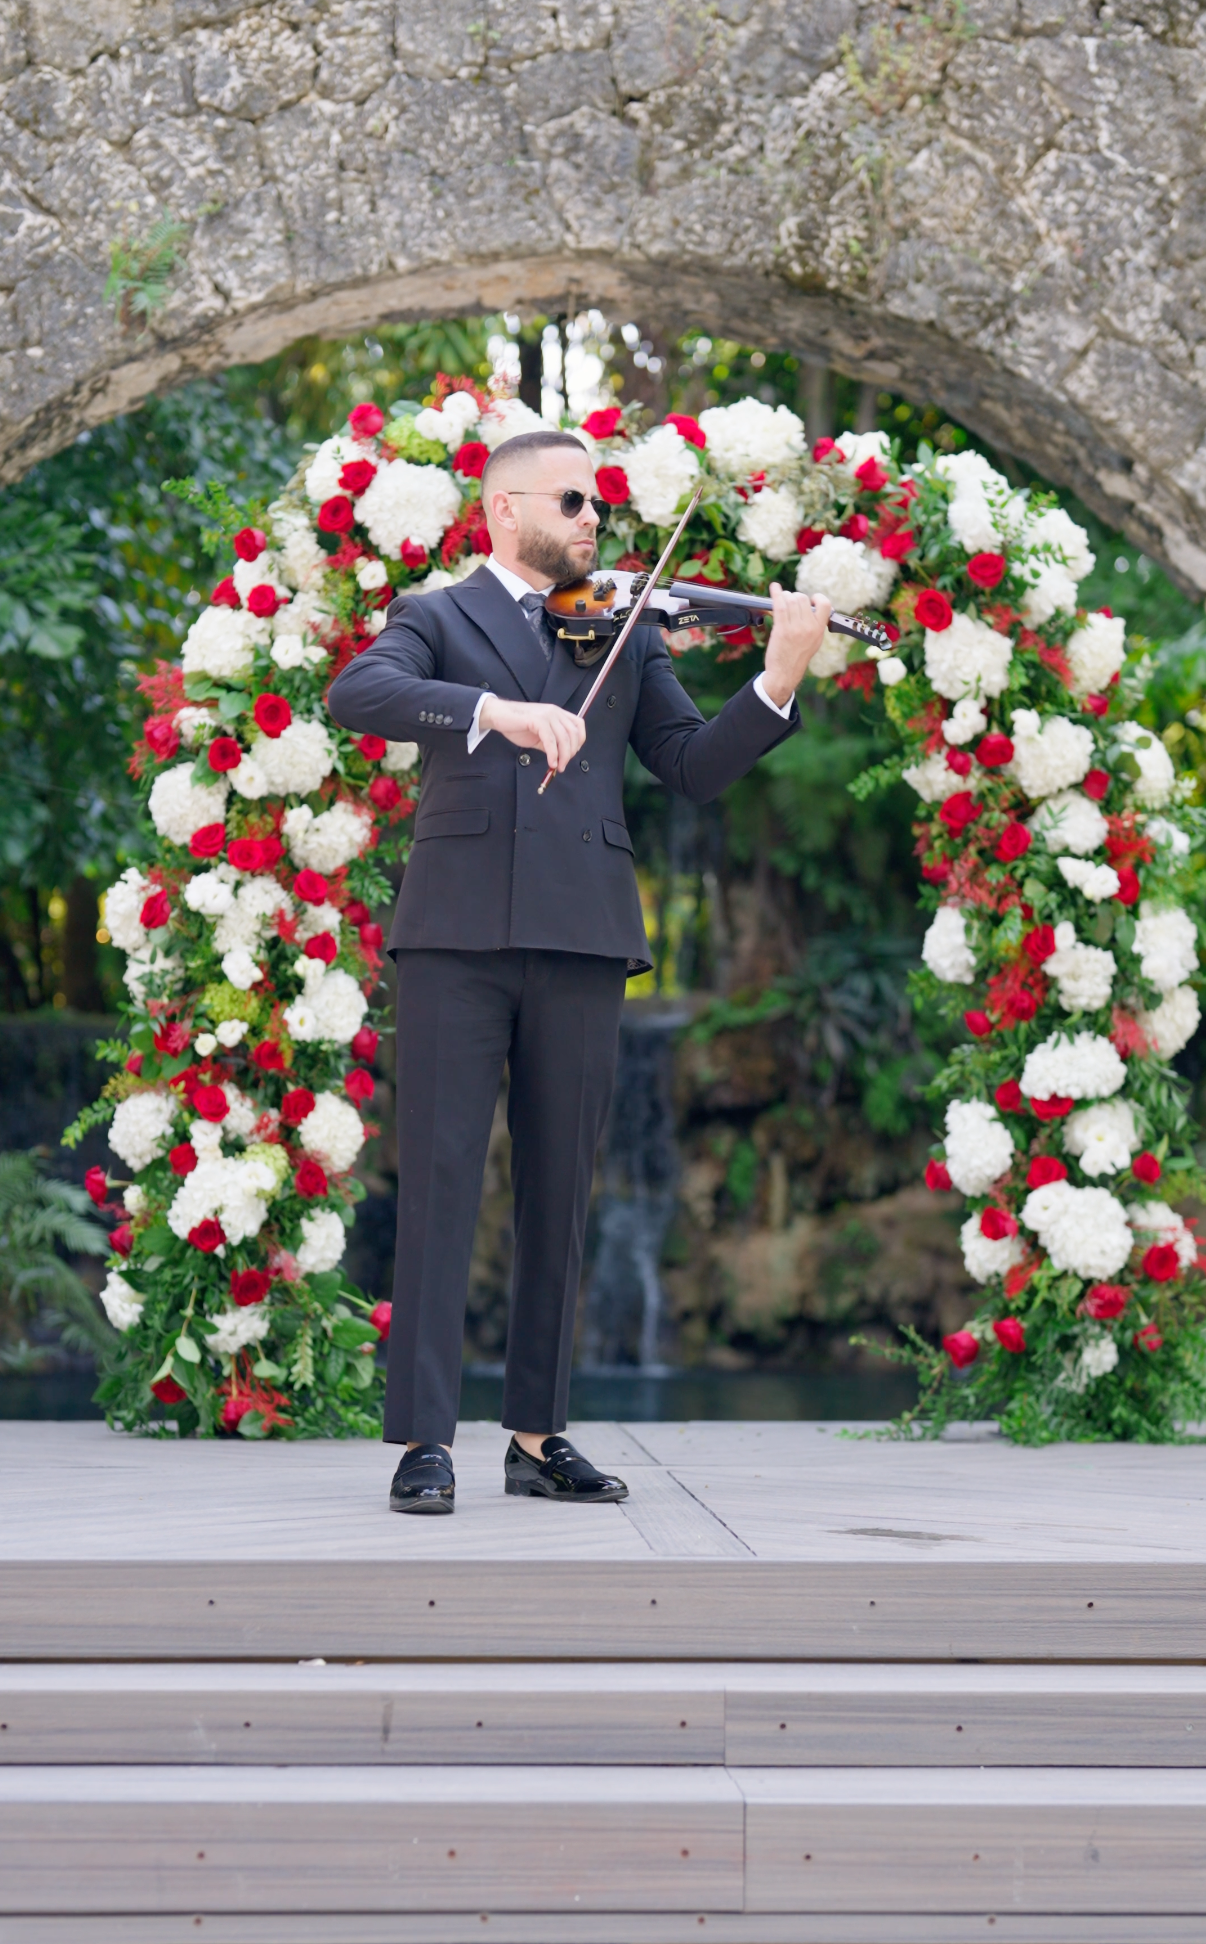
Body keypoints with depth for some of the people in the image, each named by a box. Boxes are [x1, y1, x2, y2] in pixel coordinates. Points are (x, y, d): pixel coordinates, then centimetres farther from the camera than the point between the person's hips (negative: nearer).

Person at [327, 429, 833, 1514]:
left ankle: (539, 1437, 12)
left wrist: (780, 681, -7)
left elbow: (696, 770, 8)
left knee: (560, 1194, 6)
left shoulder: (625, 636, 19)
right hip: (459, 933, -3)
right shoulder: (436, 620, 10)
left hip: (583, 938, 3)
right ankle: (425, 1440, -5)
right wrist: (494, 709, -24)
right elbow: (357, 695, -11)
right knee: (440, 1182, -6)